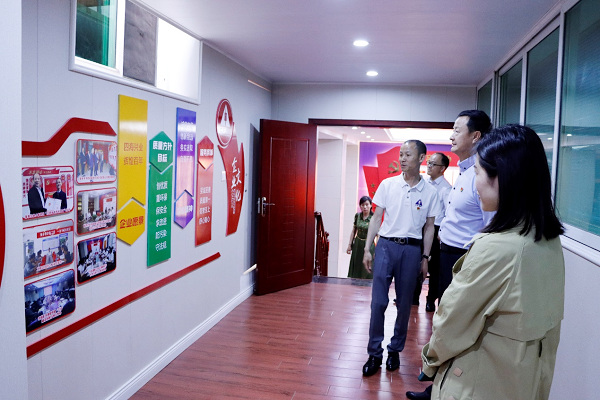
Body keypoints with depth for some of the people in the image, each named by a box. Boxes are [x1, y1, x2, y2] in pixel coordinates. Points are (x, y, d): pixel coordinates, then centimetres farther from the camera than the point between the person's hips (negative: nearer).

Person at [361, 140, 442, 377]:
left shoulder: (429, 192, 1)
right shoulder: (388, 185, 2)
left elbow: (429, 227, 7)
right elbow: (376, 218, 4)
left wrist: (425, 257, 4)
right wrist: (367, 249, 0)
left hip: (412, 249, 0)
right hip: (386, 245, 0)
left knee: (404, 304, 9)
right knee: (378, 302, -3)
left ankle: (395, 350, 25)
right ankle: (374, 353, 10)